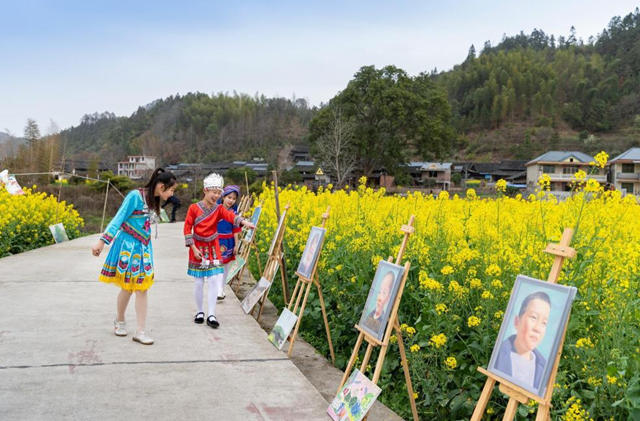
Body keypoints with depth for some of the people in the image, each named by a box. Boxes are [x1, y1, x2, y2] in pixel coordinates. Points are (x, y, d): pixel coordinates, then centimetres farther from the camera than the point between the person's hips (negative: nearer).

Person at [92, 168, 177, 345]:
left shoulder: (154, 201, 5)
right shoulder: (135, 196, -17)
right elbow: (118, 219, -17)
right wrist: (102, 242, -21)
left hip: (144, 248, 6)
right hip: (128, 246, -6)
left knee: (142, 288, 2)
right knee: (127, 288, 5)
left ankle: (140, 331, 5)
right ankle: (120, 321, 30)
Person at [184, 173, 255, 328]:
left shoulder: (219, 209, 0)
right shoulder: (194, 208, -5)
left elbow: (230, 215, -20)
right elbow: (187, 228, -5)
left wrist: (244, 222, -40)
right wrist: (194, 248, -12)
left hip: (213, 249, 2)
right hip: (198, 248, -2)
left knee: (214, 281, -3)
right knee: (199, 282, 3)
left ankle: (211, 315, 2)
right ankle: (200, 312, 20)